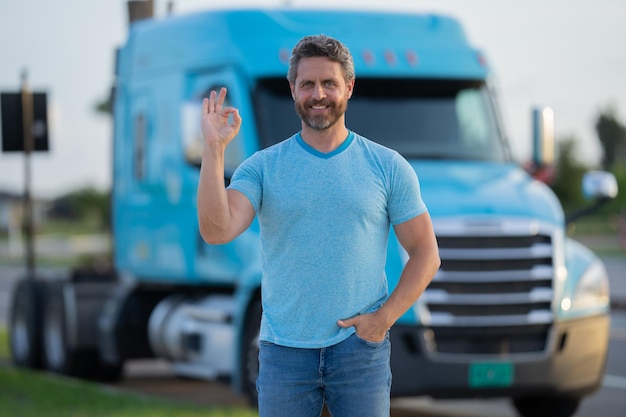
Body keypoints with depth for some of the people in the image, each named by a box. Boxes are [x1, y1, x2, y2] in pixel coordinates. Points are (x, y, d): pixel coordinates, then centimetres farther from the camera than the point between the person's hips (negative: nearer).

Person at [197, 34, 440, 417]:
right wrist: (214, 149, -18)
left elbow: (426, 255, 4)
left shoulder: (388, 167, 3)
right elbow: (217, 231, -13)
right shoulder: (262, 167, 2)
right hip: (284, 350, 0)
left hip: (360, 346, 0)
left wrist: (385, 317, -8)